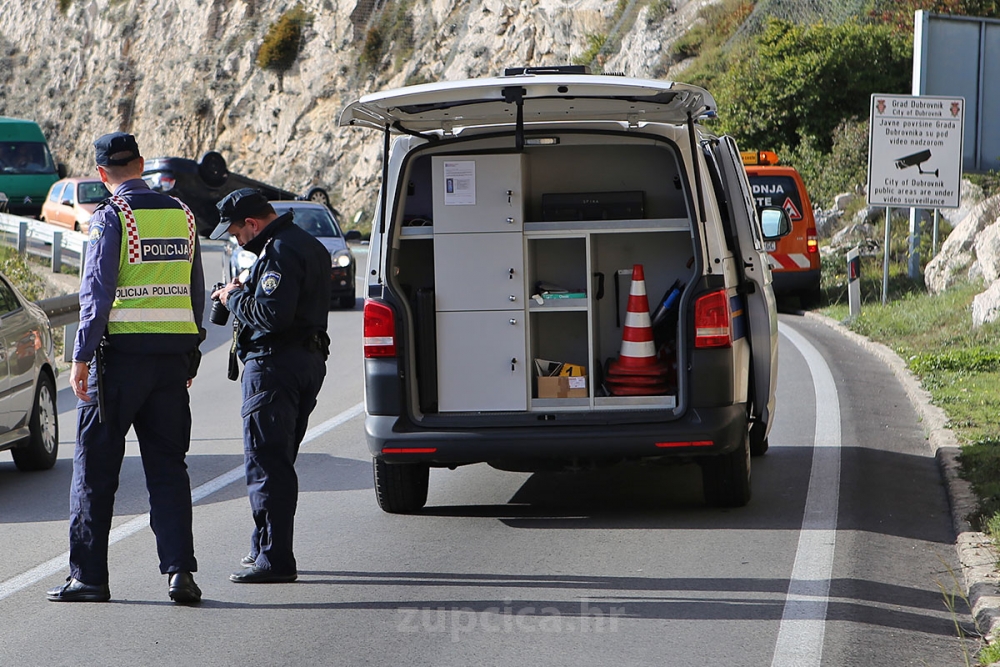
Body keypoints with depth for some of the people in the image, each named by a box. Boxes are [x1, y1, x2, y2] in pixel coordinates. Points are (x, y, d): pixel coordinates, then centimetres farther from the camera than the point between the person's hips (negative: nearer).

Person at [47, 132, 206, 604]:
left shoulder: (110, 218, -8)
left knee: (96, 468, 3)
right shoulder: (182, 215, 10)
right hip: (173, 353, 5)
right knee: (168, 466, 8)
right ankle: (179, 570, -2)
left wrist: (81, 358, -10)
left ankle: (89, 576, 5)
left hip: (120, 353, -5)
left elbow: (97, 293, -13)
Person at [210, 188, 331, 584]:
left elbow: (272, 314, -25)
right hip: (309, 360, 11)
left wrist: (235, 298, -9)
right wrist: (244, 290, 11)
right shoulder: (309, 246, 17)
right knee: (278, 460, 18)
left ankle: (273, 559, -10)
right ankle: (266, 549, 25)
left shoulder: (280, 252, -16)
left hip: (275, 365, -11)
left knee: (266, 463, -8)